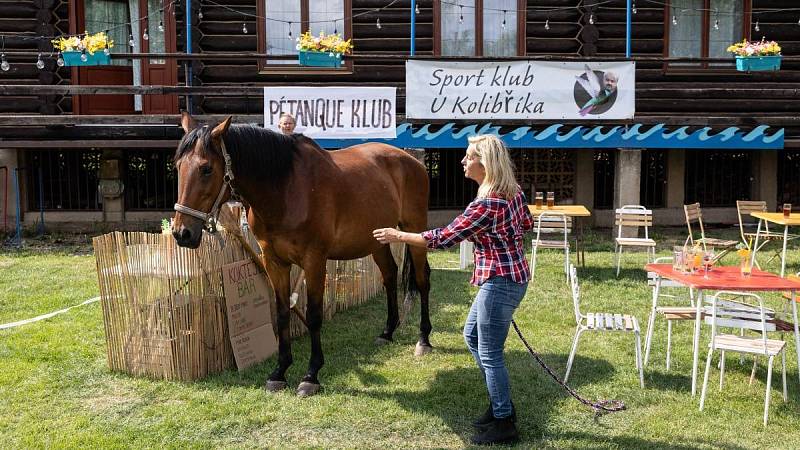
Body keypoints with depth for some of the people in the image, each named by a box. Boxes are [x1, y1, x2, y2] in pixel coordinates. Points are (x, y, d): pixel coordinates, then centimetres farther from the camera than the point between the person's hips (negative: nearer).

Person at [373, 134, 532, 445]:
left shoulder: (487, 204, -26)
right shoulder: (512, 190, 3)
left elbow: (444, 238, -22)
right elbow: (527, 223, 21)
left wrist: (398, 236, -14)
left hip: (500, 282, -10)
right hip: (509, 274, 10)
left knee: (489, 353, 2)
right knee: (472, 335, 23)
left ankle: (504, 425, 15)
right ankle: (500, 404, 33)